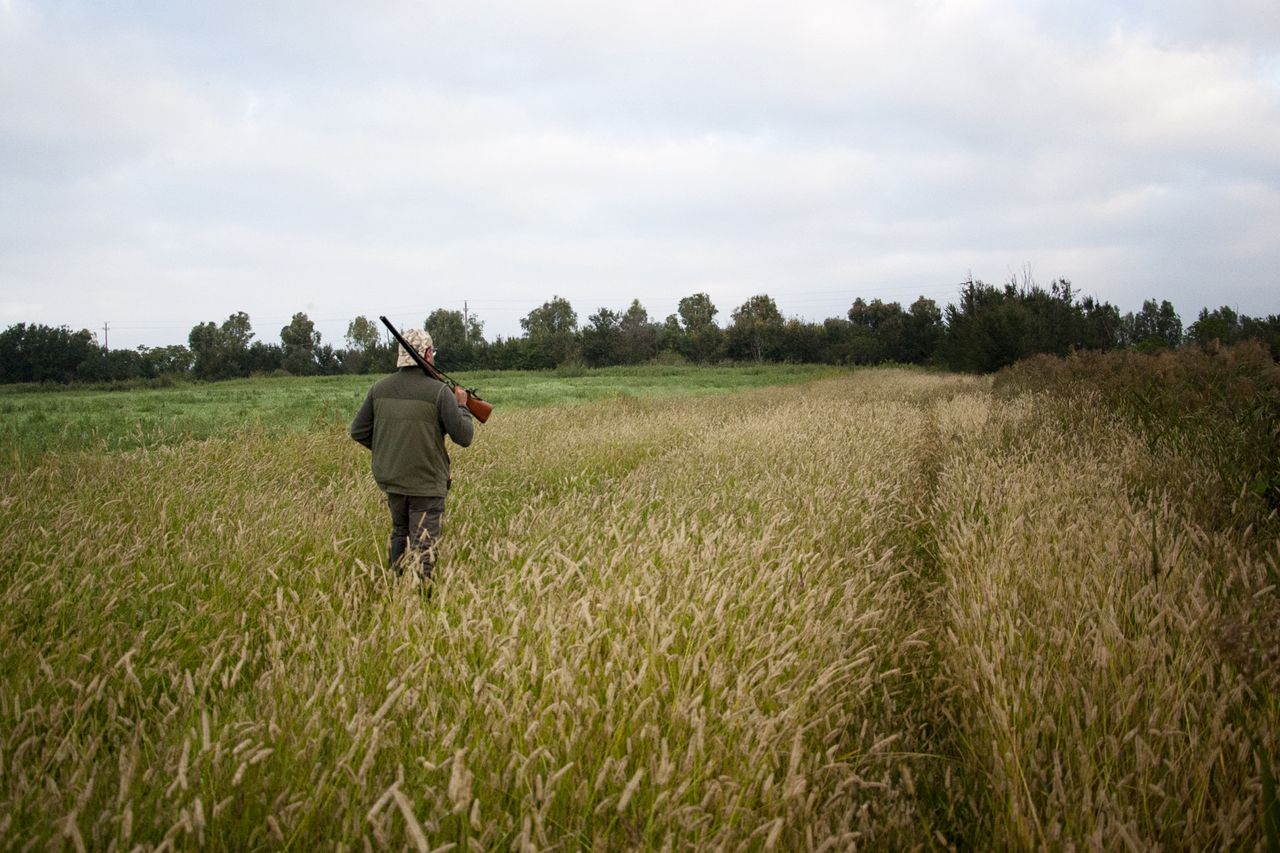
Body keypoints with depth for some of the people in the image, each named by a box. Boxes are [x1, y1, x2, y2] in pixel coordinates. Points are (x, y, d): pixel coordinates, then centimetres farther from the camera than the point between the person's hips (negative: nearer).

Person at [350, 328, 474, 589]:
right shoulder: (439, 391, -15)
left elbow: (359, 432, 6)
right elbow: (464, 437, -12)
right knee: (423, 547, -1)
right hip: (427, 484, -5)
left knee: (400, 534, 25)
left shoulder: (380, 388, -1)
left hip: (390, 479, 6)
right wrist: (462, 406, 5)